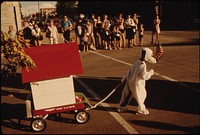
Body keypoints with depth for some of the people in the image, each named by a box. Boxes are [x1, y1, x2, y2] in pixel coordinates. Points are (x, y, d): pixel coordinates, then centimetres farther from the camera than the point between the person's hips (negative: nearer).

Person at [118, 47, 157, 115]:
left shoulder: (137, 62, 1)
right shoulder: (142, 65, -24)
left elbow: (129, 71, 9)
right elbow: (144, 76, -31)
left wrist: (124, 78, 18)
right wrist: (150, 72, -13)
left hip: (129, 81, 8)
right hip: (136, 84, -8)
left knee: (127, 94, 20)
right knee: (140, 96, 13)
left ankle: (121, 107, 34)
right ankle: (141, 109, 28)